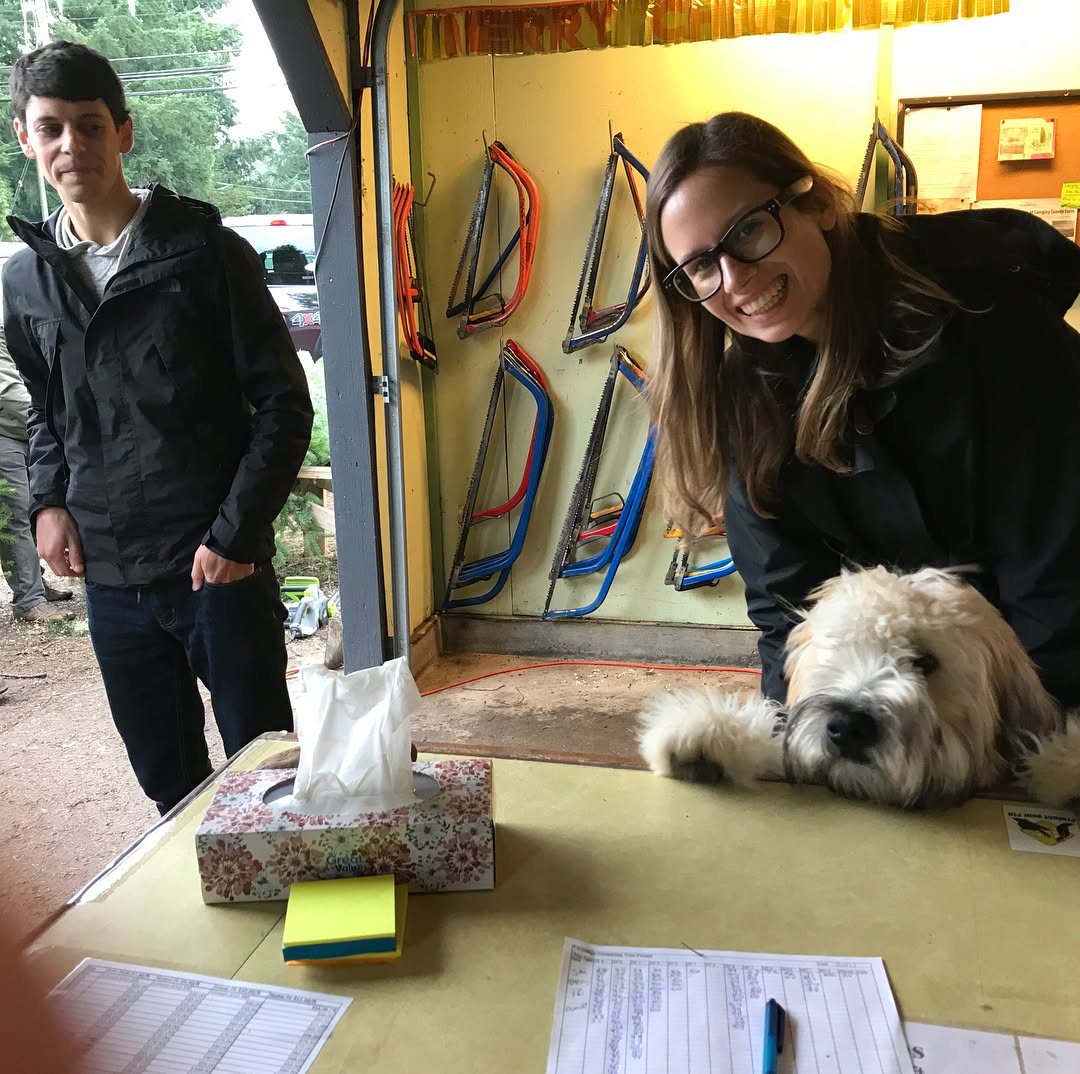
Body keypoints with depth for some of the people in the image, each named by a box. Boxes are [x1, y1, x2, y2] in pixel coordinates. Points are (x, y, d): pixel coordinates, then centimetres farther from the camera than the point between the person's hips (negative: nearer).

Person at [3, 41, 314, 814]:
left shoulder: (206, 253, -6)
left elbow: (283, 403, -8)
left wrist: (236, 533, -13)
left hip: (218, 567, -4)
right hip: (109, 576, 5)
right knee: (168, 781, 16)